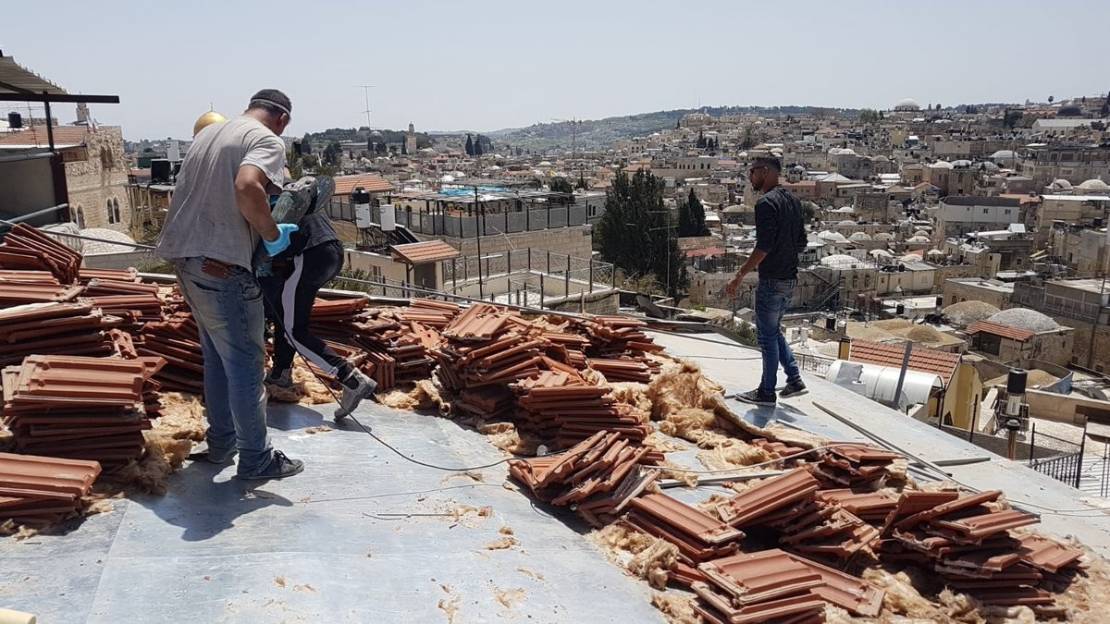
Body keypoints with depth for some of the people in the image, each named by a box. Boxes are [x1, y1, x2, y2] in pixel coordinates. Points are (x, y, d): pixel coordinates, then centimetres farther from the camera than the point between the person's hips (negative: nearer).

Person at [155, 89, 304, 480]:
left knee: (217, 356, 20)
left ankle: (221, 442, 31)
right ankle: (256, 459, 10)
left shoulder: (209, 133, 17)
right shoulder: (268, 141, -8)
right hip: (220, 264, -9)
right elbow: (247, 187, -28)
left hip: (184, 255, 9)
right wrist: (273, 235, -14)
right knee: (245, 362, 1)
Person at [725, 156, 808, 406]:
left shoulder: (766, 203, -17)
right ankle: (794, 380, 19)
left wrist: (740, 276, -21)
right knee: (773, 330, 21)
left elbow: (764, 246, -24)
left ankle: (767, 392, 12)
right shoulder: (793, 201, 11)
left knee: (767, 335, 2)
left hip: (771, 281, -9)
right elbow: (801, 242, 14)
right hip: (790, 278, 9)